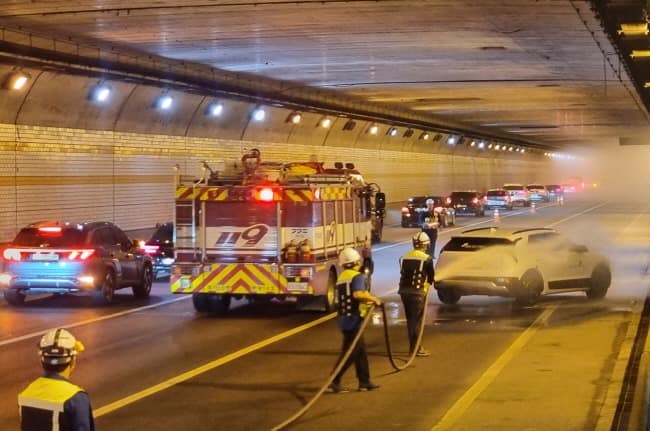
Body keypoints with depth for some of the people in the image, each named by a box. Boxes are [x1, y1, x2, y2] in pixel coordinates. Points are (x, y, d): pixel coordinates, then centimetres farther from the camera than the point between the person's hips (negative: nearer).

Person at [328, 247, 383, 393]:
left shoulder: (341, 277, 16)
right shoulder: (357, 276, -11)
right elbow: (358, 294, -28)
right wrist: (373, 299, -15)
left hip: (344, 318, 9)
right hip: (354, 320, -9)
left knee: (361, 351, 17)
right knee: (350, 353, -5)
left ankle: (364, 381, 22)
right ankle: (334, 382, -8)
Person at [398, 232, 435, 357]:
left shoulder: (403, 257, 9)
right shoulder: (426, 259, -7)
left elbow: (403, 274, 12)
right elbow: (431, 276, 1)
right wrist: (427, 285, 20)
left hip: (404, 291, 6)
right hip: (418, 292, -6)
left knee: (410, 319, 15)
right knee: (417, 320, 0)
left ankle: (413, 345, 23)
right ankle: (415, 348, 1)